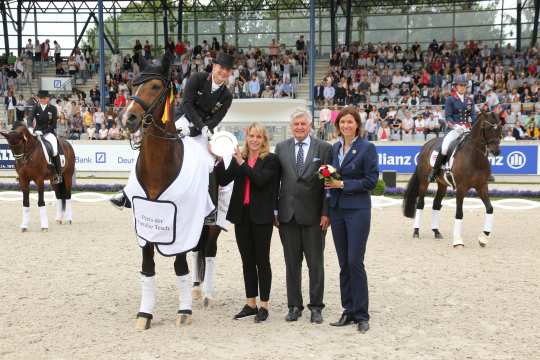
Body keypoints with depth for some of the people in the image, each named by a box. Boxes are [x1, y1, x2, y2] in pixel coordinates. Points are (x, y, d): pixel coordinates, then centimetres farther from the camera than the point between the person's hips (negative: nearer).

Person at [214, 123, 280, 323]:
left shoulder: (271, 160, -3)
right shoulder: (238, 158, 10)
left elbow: (260, 179, -19)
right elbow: (223, 180, 0)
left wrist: (242, 163, -18)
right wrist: (219, 160, -12)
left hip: (261, 217, -5)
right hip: (242, 215, 5)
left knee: (262, 261, 2)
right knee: (247, 261, 12)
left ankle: (263, 306, 11)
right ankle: (250, 304, 21)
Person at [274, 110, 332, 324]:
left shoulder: (323, 148, 1)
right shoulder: (281, 148, 9)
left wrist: (326, 212, -8)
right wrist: (274, 210, 3)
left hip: (313, 215, -2)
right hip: (288, 214, 2)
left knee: (315, 264, 5)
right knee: (292, 263, 9)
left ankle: (316, 307, 15)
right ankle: (294, 306, 19)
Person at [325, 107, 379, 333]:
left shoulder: (367, 148, -5)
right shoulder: (334, 148, 12)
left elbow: (371, 181, -9)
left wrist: (343, 184, -14)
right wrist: (329, 182, -4)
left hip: (357, 210, -5)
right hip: (337, 210, 6)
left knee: (355, 261, -7)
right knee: (343, 263, 9)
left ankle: (361, 315, 5)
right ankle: (348, 311, 19)